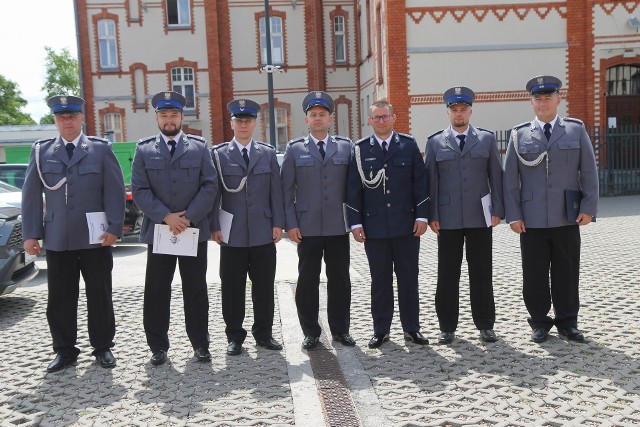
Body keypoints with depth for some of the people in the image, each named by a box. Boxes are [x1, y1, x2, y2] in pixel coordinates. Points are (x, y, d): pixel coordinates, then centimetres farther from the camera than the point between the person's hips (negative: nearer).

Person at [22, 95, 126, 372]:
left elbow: (115, 191, -1)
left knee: (99, 295, 7)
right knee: (60, 298, 7)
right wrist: (30, 234, 0)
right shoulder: (41, 151, 9)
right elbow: (31, 194, 7)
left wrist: (114, 228, -9)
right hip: (57, 239, 2)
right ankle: (64, 350, 21)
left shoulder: (101, 149, 3)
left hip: (95, 237, -2)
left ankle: (102, 347, 20)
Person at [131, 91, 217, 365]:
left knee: (196, 289, 7)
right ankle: (158, 347, 17)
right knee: (156, 291, 5)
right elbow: (139, 190, -1)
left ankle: (200, 344, 19)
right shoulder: (143, 149, 6)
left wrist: (189, 217, -12)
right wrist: (166, 217, -13)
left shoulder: (199, 147, 6)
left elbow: (210, 186, -1)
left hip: (195, 229, 0)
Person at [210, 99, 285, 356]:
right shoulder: (218, 154, 3)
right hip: (232, 234, -1)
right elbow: (214, 193, 0)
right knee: (232, 287, 5)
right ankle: (234, 336, 18)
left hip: (263, 233, 2)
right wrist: (214, 226, -6)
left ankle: (263, 333, 22)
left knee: (264, 286, 8)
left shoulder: (268, 153, 9)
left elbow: (276, 191, 7)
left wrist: (278, 223, 0)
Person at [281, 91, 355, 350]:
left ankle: (340, 330, 22)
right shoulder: (295, 149, 5)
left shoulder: (346, 146, 7)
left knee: (340, 280, 8)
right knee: (307, 280, 5)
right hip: (307, 228, -1)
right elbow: (287, 190, 2)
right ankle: (311, 332, 18)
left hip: (338, 226, 1)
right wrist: (291, 224, -5)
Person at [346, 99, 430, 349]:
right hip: (374, 226, 0)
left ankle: (411, 328, 20)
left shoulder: (409, 145, 5)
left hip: (406, 224, 0)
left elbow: (420, 182, 4)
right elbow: (353, 189, 2)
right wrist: (355, 223, -4)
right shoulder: (360, 149, 3)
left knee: (408, 278, 8)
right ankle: (381, 330, 18)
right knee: (380, 280, 8)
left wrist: (422, 216, -3)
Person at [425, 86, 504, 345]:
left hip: (480, 217, 0)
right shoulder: (435, 142, 7)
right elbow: (431, 181, 4)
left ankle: (485, 325, 18)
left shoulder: (487, 139, 8)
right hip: (447, 219, 0)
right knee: (447, 275, 4)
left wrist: (497, 210, -1)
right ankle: (447, 327, 14)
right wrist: (432, 215, -2)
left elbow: (496, 176, 6)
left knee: (481, 273, 6)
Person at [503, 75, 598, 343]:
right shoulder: (519, 135, 5)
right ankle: (540, 322, 19)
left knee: (567, 272, 8)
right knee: (534, 274, 5)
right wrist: (513, 215, -4)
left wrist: (588, 207, -4)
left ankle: (567, 322, 22)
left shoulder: (576, 130, 7)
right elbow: (510, 178, 2)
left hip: (567, 218, 0)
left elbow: (589, 171, 5)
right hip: (532, 219, 0)